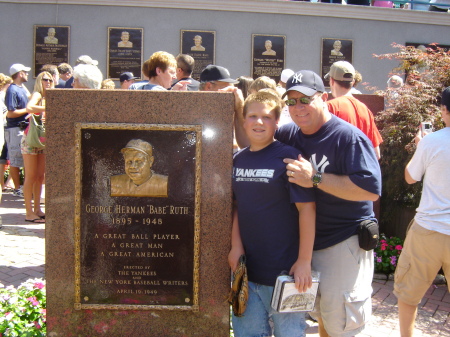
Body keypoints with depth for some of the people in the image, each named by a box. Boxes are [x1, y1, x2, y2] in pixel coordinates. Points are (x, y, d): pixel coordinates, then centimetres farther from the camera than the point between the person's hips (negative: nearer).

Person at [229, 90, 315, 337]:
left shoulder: (288, 157, -10)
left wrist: (304, 260, -15)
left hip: (283, 269, -5)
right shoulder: (238, 159, 7)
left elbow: (306, 207, -13)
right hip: (246, 268, 5)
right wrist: (236, 246, 1)